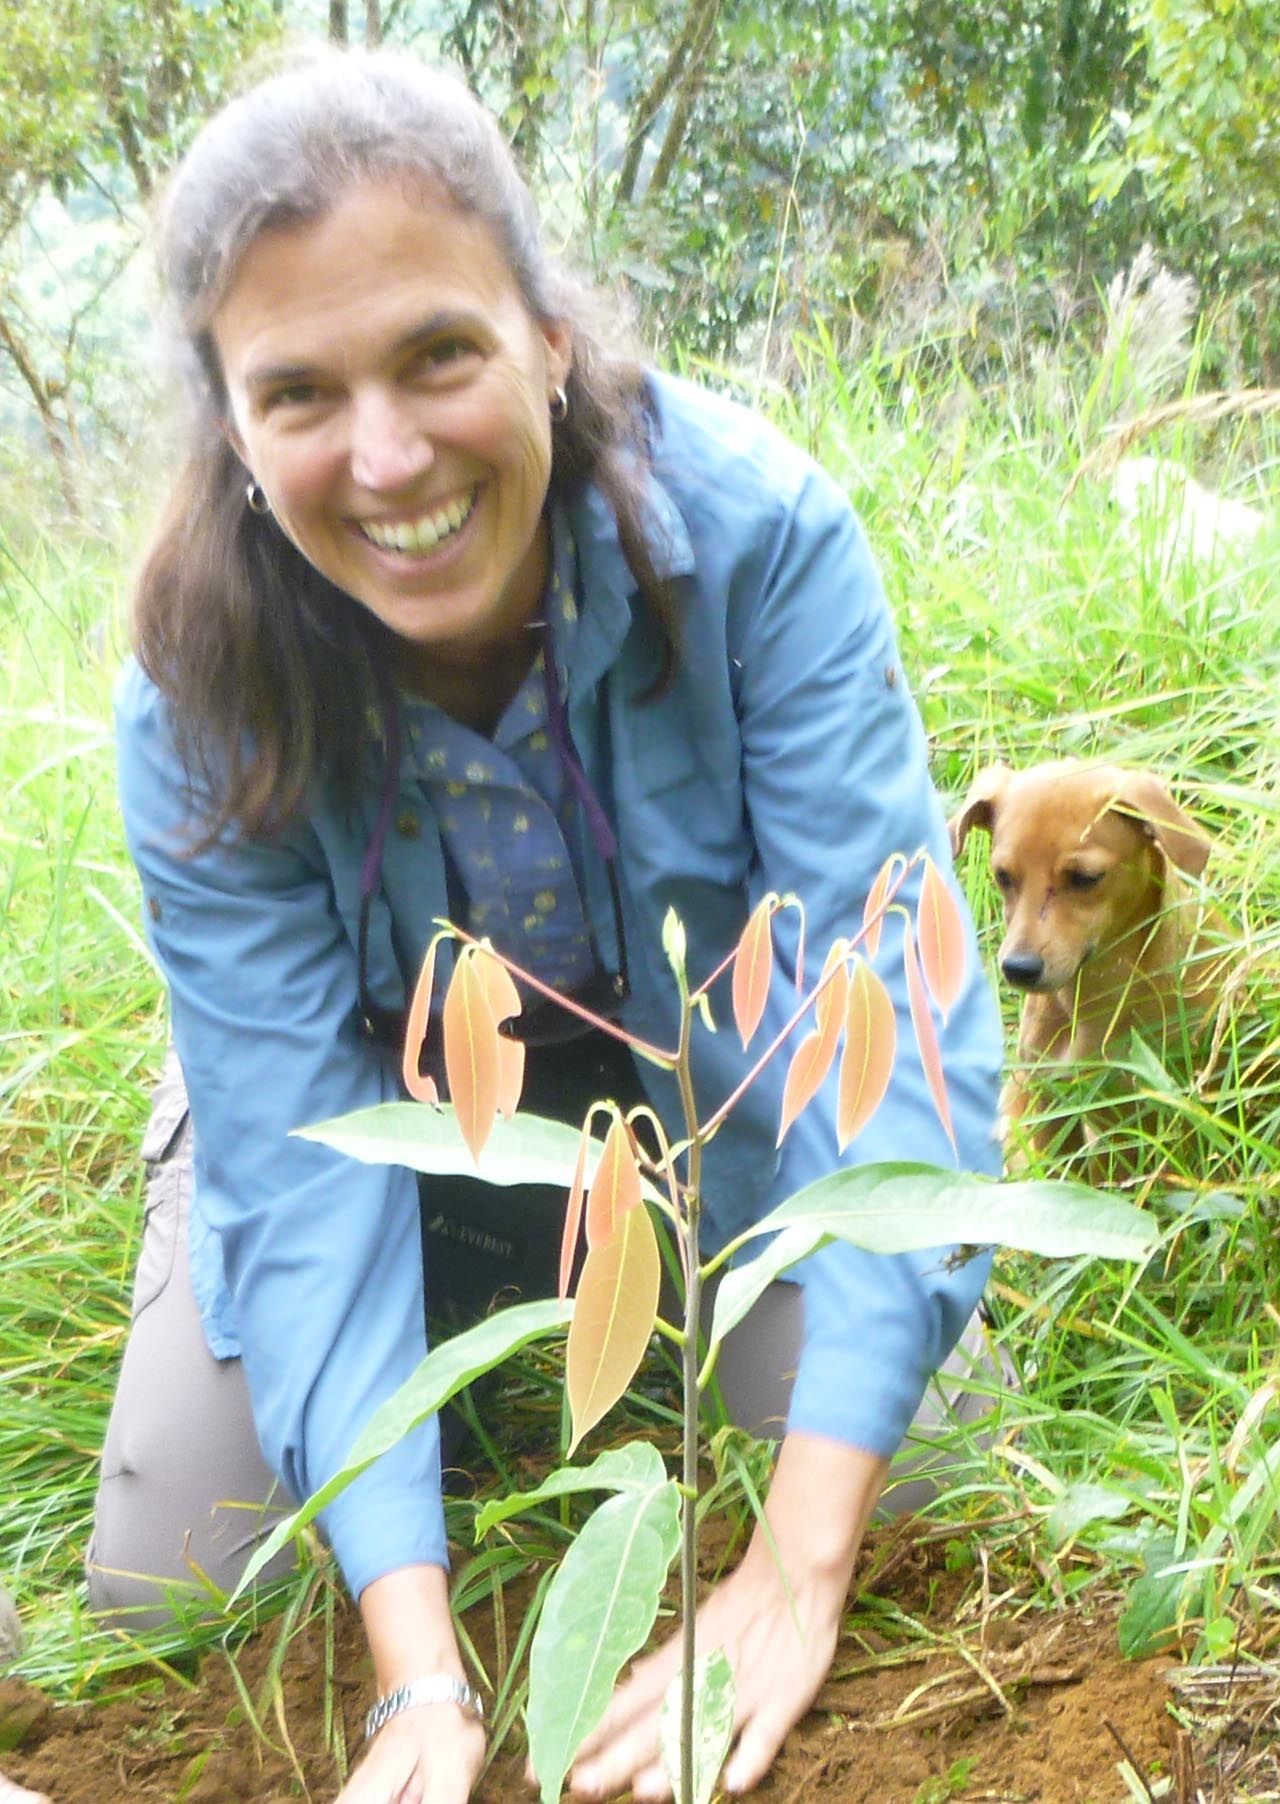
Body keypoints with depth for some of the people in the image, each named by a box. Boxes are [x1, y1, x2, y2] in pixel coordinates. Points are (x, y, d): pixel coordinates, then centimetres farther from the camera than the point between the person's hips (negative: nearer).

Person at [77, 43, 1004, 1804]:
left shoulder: (753, 525, -33)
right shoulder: (201, 709, -28)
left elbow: (894, 997, -34)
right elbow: (299, 1161, -28)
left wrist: (797, 1573, -38)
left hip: (695, 1070, 0)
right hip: (388, 1093, 1)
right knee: (167, 1587, -1)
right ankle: (470, 1328, 26)